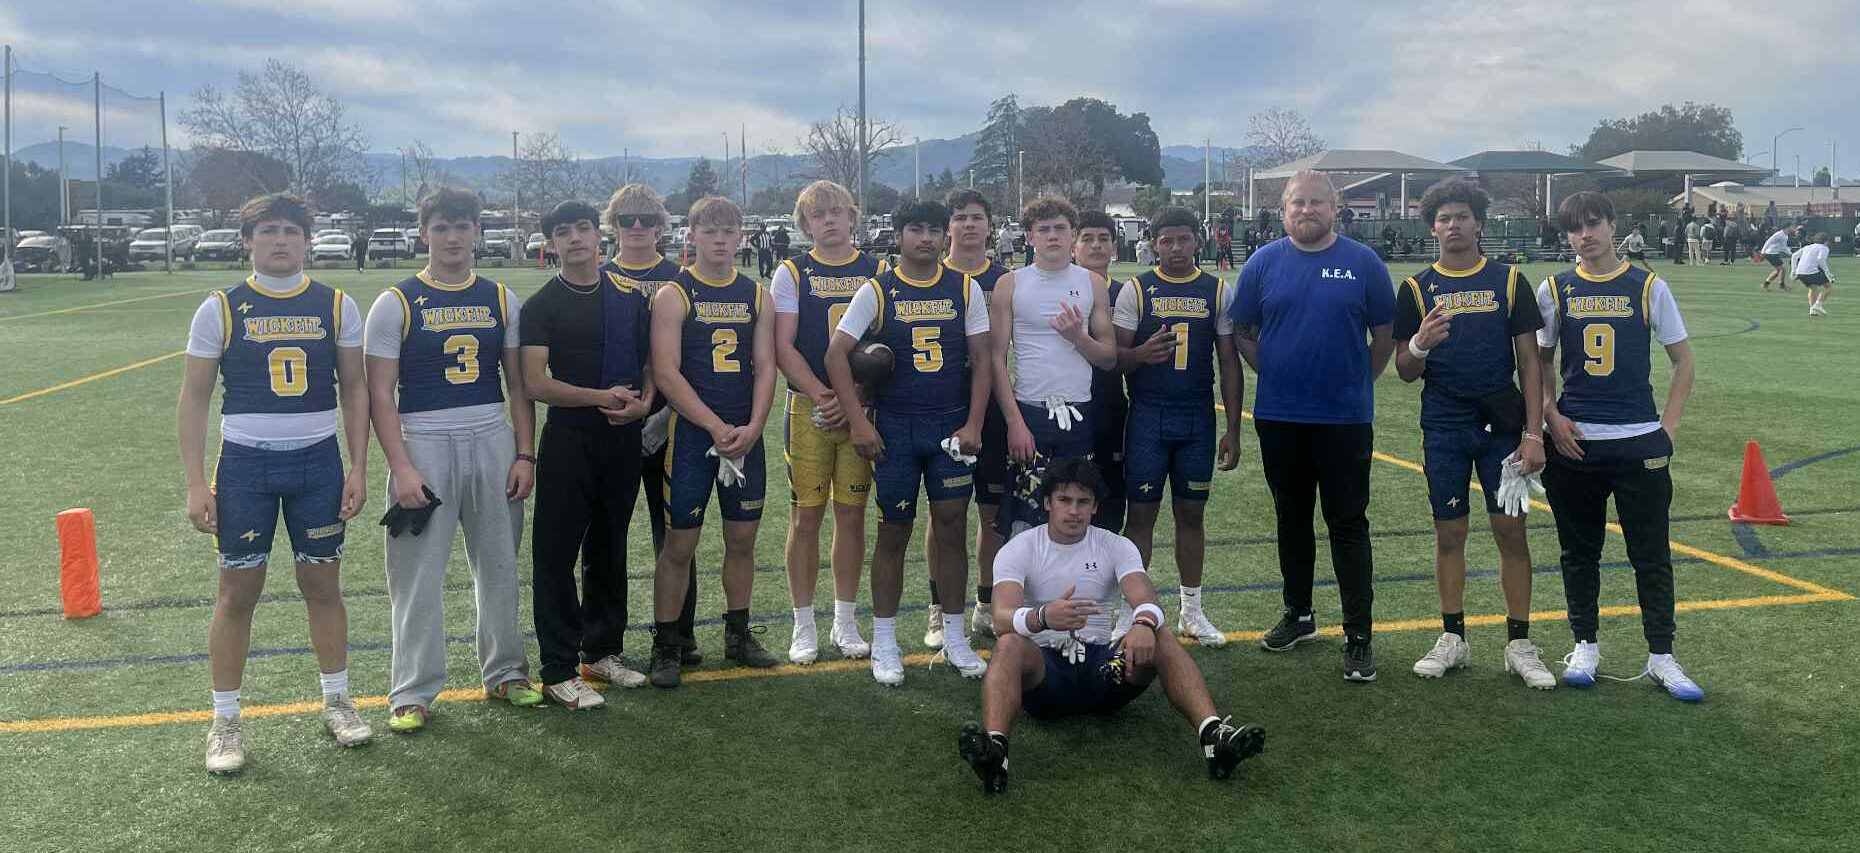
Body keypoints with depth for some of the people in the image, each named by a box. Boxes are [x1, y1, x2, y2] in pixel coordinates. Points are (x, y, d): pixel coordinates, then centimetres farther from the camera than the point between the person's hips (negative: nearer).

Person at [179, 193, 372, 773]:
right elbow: (195, 397, 1)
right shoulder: (221, 308, -1)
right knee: (238, 590, 3)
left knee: (323, 583, 8)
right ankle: (225, 720, 16)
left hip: (318, 462, 1)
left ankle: (337, 702, 24)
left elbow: (354, 389, 6)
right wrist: (196, 483, -5)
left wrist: (358, 470, 1)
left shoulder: (337, 306, 2)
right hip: (245, 463, -1)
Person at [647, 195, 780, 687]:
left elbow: (765, 367, 5)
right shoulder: (674, 296, -4)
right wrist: (717, 428, -16)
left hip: (744, 437, 4)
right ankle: (665, 647, 11)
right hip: (691, 433, -4)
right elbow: (666, 374, -12)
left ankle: (738, 636, 26)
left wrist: (752, 428, -10)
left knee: (742, 538, 11)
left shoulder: (756, 295, 9)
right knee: (679, 544, 0)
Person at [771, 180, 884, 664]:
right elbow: (783, 348, -3)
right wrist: (822, 396, -15)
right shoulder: (792, 274, 4)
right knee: (806, 517, 1)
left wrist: (854, 400, -9)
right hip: (809, 410, -1)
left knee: (852, 514, 6)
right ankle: (803, 627, 11)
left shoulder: (876, 272, 8)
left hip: (862, 410, 2)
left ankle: (845, 622, 18)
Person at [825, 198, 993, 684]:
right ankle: (884, 644, 14)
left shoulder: (965, 289, 4)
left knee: (952, 528, 3)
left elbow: (981, 359, 4)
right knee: (894, 532, 4)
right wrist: (858, 422, -11)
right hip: (894, 429, -1)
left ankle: (954, 639, 16)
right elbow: (836, 355, -4)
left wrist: (973, 424, -5)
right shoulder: (877, 292, -1)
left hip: (952, 427, 2)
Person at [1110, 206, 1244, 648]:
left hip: (1198, 418, 2)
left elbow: (1230, 364, 6)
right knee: (1141, 513, 0)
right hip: (1146, 417, -2)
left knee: (1191, 513, 9)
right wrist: (1142, 354, -24)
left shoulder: (1219, 292, 5)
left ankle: (1192, 612, 20)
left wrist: (1232, 430, 3)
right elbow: (1116, 356, 0)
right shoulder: (1136, 290, 0)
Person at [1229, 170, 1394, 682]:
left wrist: (1357, 382, 5)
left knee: (1348, 525, -1)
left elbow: (1385, 335, 5)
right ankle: (1298, 615, 29)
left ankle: (1358, 636, 4)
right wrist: (1273, 372, 3)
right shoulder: (1263, 263, 3)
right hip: (1279, 418, 2)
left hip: (1346, 419, -2)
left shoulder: (1363, 263, -1)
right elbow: (1241, 332, 10)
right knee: (1292, 521, 14)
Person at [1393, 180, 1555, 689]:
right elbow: (1405, 372, 4)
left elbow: (1529, 362, 2)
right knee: (1449, 533, 6)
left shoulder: (1509, 282, 3)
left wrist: (1533, 433, -5)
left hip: (1502, 424, 0)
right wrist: (1420, 344, -19)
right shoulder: (1416, 289, 3)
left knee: (1511, 531, 1)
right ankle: (1453, 638, 17)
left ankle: (1519, 645, 10)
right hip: (1444, 427, 0)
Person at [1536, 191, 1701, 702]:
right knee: (1579, 550, 10)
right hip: (1574, 443, 1)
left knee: (1652, 554, 3)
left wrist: (1668, 426, -2)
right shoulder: (1554, 291, 4)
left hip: (1640, 443, -1)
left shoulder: (1649, 288, 1)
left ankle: (1660, 656, 14)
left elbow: (1683, 360, 6)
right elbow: (1539, 361, 10)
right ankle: (1585, 645, 23)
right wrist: (1552, 417, -3)